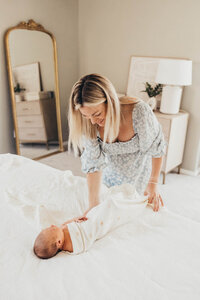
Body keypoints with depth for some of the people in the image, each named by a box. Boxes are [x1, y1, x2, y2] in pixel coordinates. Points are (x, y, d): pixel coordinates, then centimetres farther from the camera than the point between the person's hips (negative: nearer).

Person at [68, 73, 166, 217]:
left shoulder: (139, 111, -37)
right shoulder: (88, 124, -27)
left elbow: (157, 148, -21)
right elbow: (94, 163, -22)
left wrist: (153, 183, -20)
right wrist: (93, 204, -26)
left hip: (139, 172, -2)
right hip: (111, 172, 2)